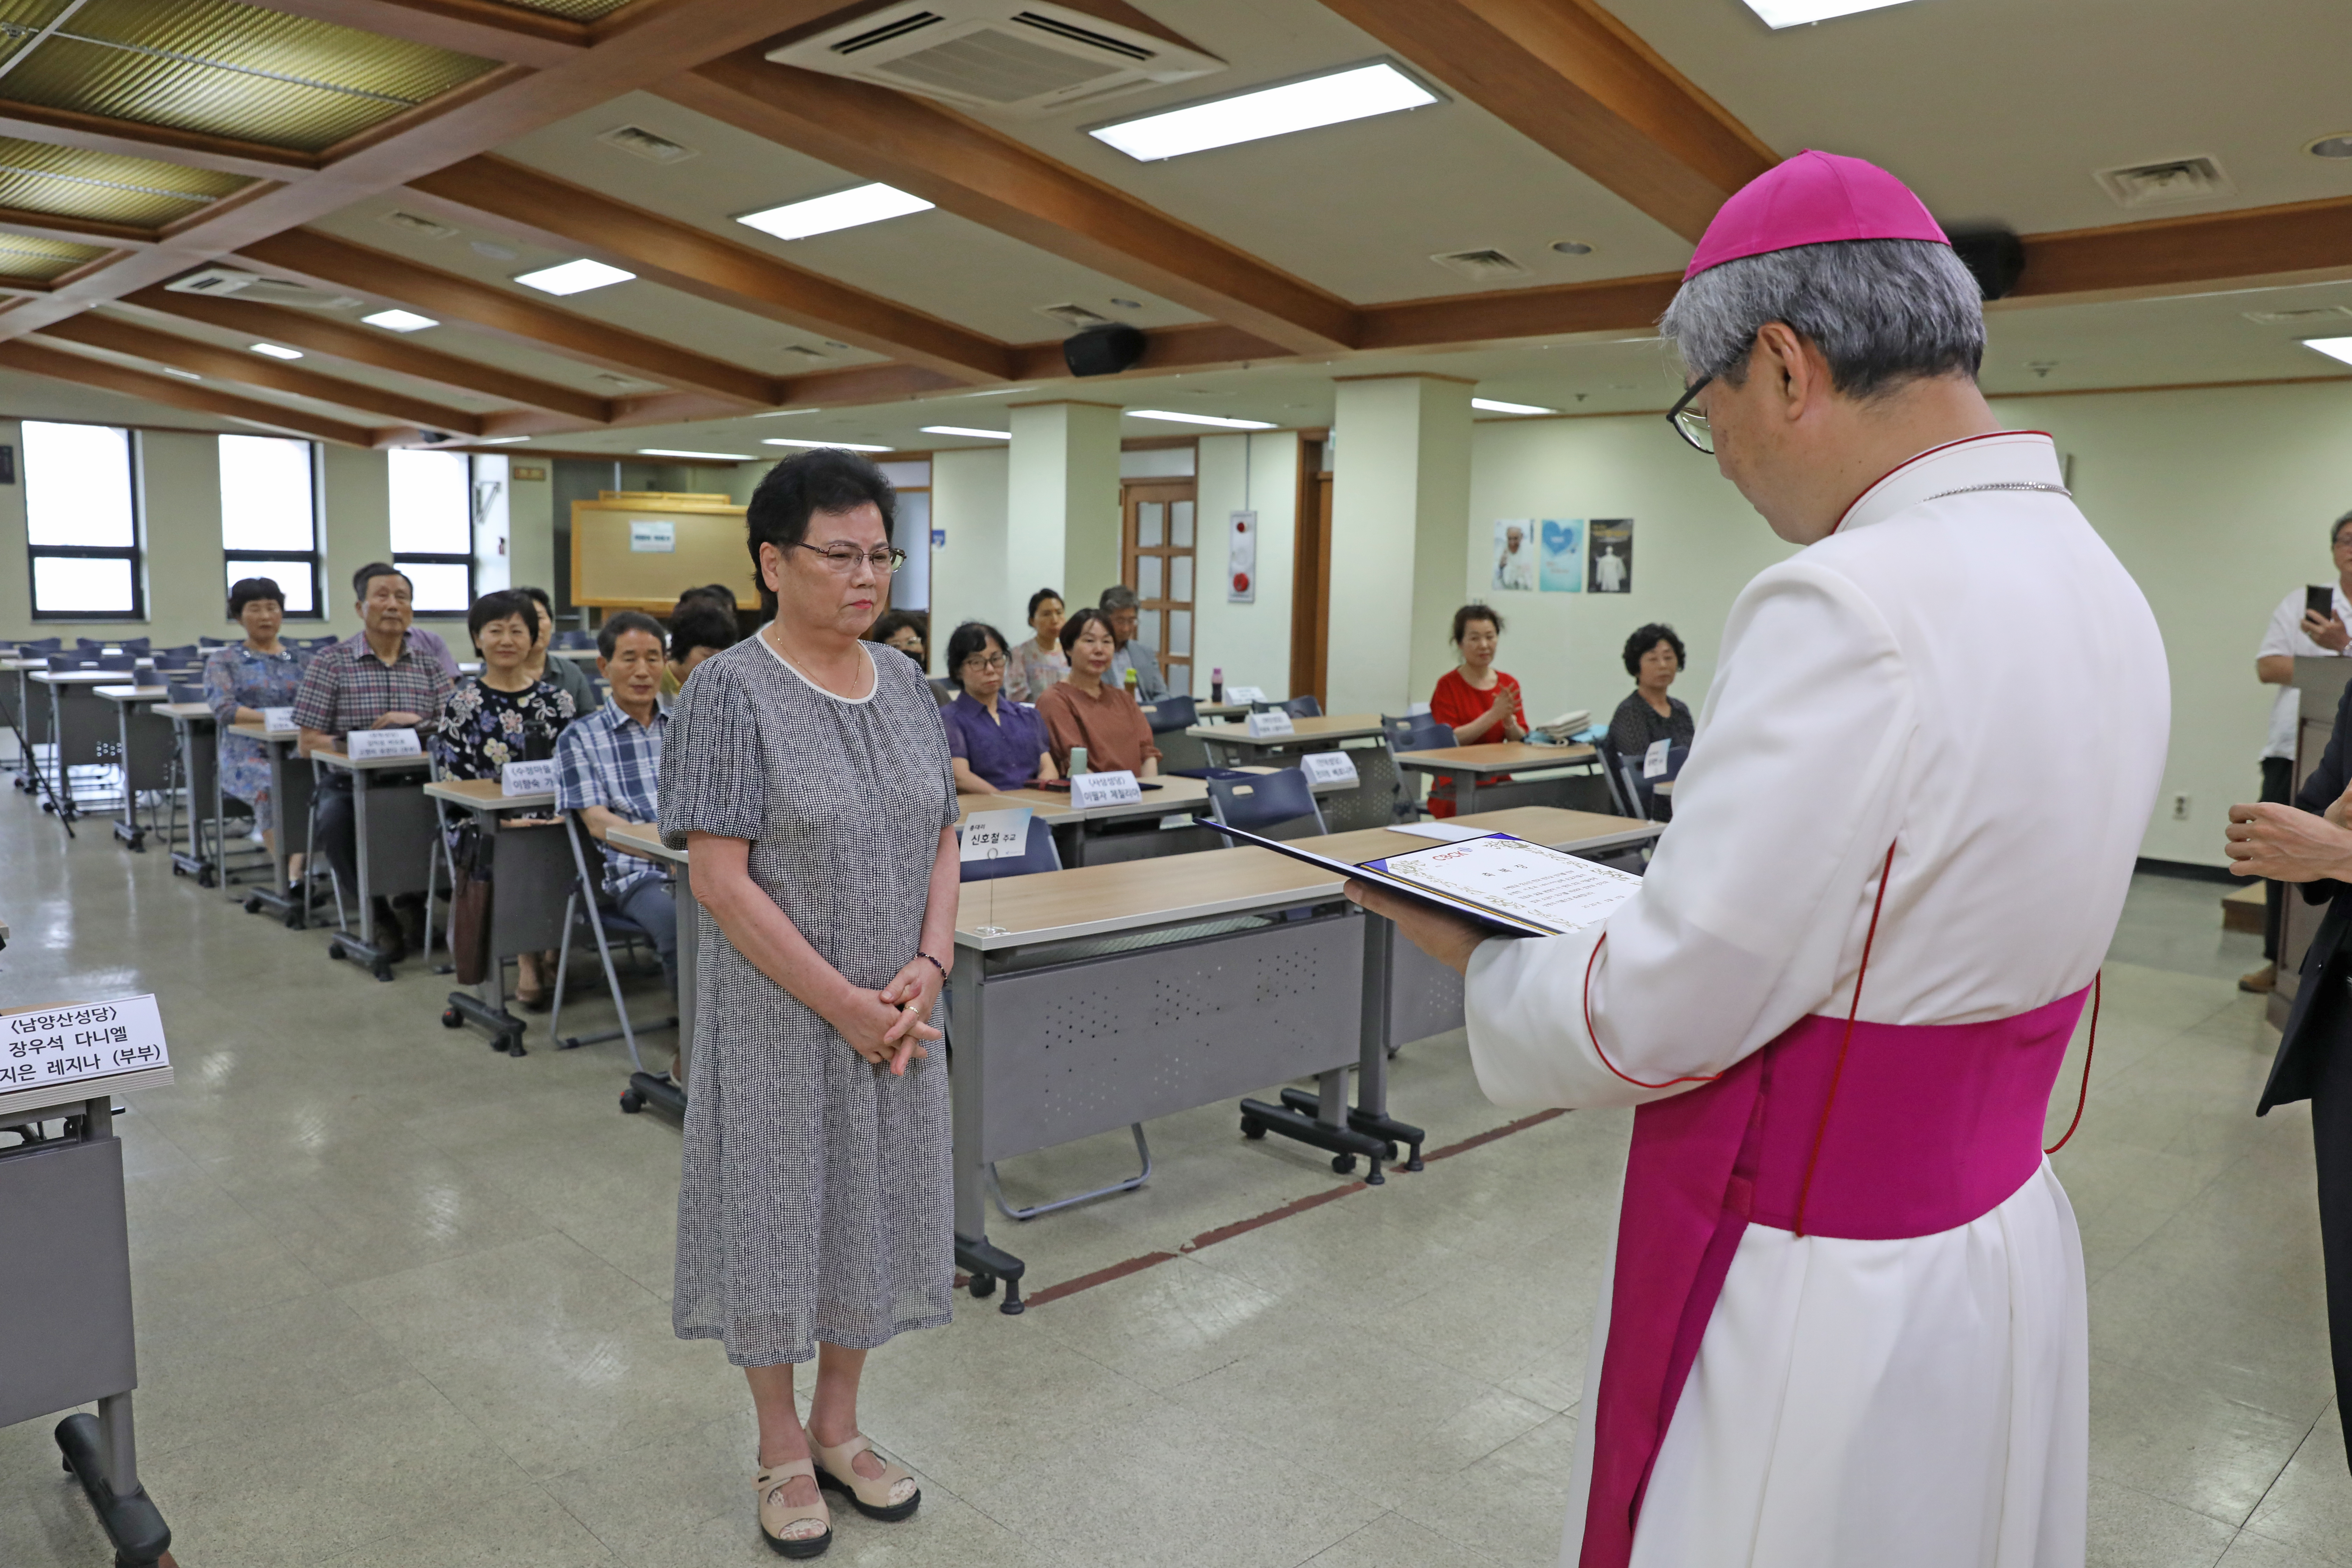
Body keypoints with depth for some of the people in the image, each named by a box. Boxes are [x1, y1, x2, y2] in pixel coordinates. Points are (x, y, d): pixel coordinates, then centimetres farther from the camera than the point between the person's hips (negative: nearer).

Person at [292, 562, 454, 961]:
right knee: (336, 822, -34)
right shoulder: (330, 663, 3)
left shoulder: (430, 665, 11)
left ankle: (410, 901, 0)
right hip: (350, 782, -1)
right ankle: (378, 911, -6)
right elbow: (308, 743, -2)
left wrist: (419, 722, -17)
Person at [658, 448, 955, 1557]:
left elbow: (941, 839, 8)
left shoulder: (905, 683, 5)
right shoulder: (730, 691, -13)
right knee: (778, 1212, 9)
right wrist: (845, 1005, -18)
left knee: (873, 1210, 16)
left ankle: (839, 1425, 36)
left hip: (896, 1016, 6)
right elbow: (720, 880, -17)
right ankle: (782, 1447, 31)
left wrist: (927, 967, -8)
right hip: (779, 1019, -5)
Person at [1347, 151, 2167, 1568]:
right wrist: (1653, 915, 12)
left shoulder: (1853, 609, -27)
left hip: (1827, 1301, -9)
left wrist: (1481, 961, -4)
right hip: (2007, 1231, 9)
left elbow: (1650, 1023, -23)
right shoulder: (2102, 588, 3)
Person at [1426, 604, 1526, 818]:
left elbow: (1522, 743, 5)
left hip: (1499, 783, 5)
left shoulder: (1509, 685, 10)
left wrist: (1509, 721, -16)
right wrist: (1493, 714, -21)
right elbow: (1449, 742, -13)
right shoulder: (1448, 686, -4)